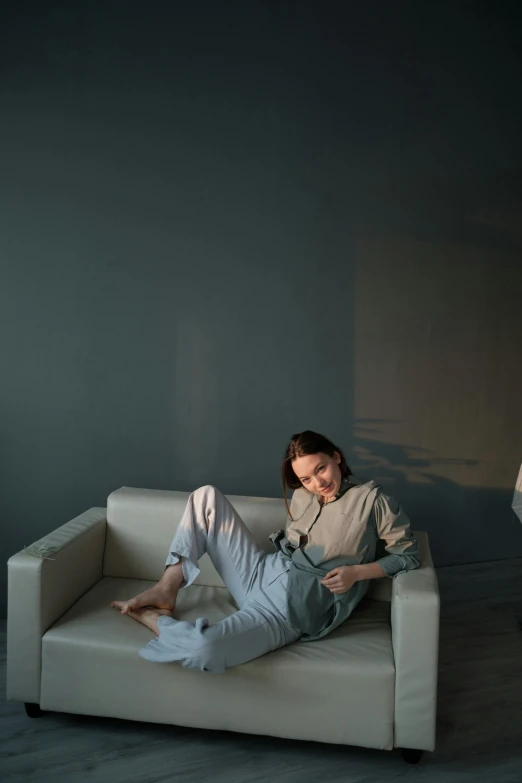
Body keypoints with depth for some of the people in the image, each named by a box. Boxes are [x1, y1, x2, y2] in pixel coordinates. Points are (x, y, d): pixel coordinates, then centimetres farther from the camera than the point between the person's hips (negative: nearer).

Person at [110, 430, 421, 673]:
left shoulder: (370, 498, -8)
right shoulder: (302, 496, 10)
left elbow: (409, 554, -4)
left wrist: (357, 571, -15)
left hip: (291, 609, -7)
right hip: (262, 573, 7)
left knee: (204, 649, -35)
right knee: (207, 496, -3)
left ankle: (156, 619, -1)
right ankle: (167, 589, -3)